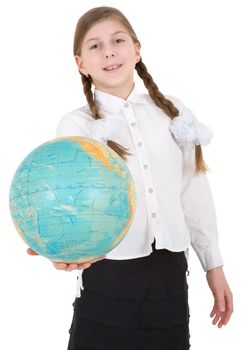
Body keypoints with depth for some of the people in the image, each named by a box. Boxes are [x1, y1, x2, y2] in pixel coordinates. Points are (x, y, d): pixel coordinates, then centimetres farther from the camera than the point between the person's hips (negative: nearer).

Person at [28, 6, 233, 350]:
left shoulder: (173, 111, 5)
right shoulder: (76, 125, -4)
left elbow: (194, 192, 10)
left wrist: (214, 264, 11)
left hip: (170, 273, 3)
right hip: (108, 276, -2)